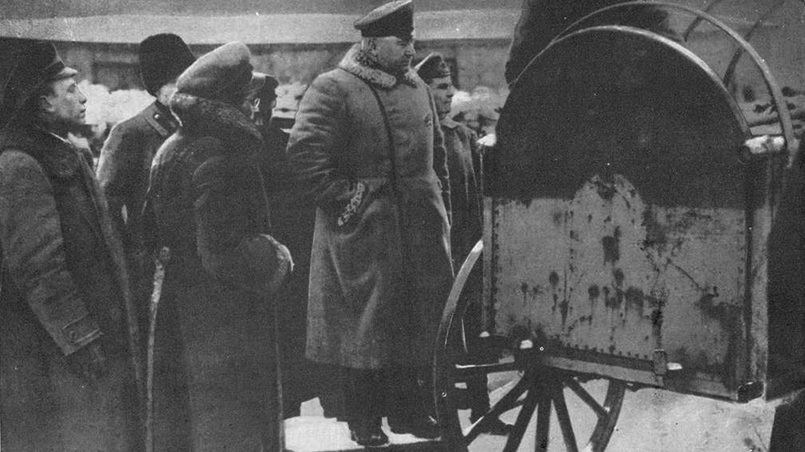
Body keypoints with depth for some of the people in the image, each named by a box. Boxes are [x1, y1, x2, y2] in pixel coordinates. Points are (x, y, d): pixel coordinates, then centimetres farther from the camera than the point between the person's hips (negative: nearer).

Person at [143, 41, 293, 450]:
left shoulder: (172, 149, 8)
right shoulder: (221, 155, -20)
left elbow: (152, 233, 14)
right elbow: (226, 253, -24)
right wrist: (278, 258, -9)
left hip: (179, 316, 9)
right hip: (227, 325, -9)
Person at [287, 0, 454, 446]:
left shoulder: (418, 89, 15)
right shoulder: (332, 89, -7)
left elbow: (436, 153, 23)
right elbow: (304, 151, -14)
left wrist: (439, 199, 15)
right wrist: (343, 199, -16)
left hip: (420, 230, 6)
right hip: (362, 233, -6)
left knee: (419, 322, 10)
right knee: (366, 324, 2)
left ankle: (409, 409, 25)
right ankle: (365, 421, 15)